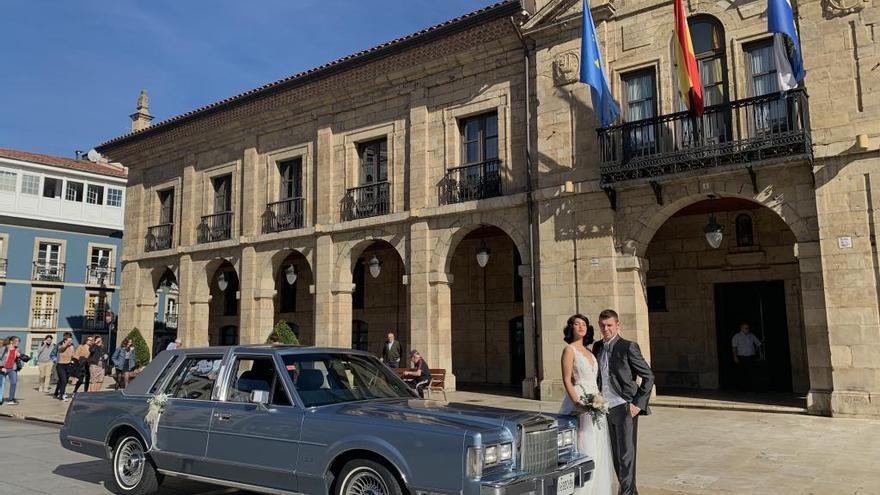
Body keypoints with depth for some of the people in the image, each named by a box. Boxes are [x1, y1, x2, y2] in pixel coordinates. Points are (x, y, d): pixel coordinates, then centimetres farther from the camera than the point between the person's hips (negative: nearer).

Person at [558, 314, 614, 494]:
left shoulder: (588, 351, 15)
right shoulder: (569, 350, -7)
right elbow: (567, 381, -13)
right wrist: (578, 404, -21)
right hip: (580, 401, -8)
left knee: (598, 448, 10)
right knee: (584, 447, -7)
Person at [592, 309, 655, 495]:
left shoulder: (628, 347, -8)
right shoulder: (597, 347, 10)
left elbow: (648, 376, -5)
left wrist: (638, 404, -10)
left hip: (624, 408, -6)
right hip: (606, 409, 6)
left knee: (626, 455, -3)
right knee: (615, 455, 12)